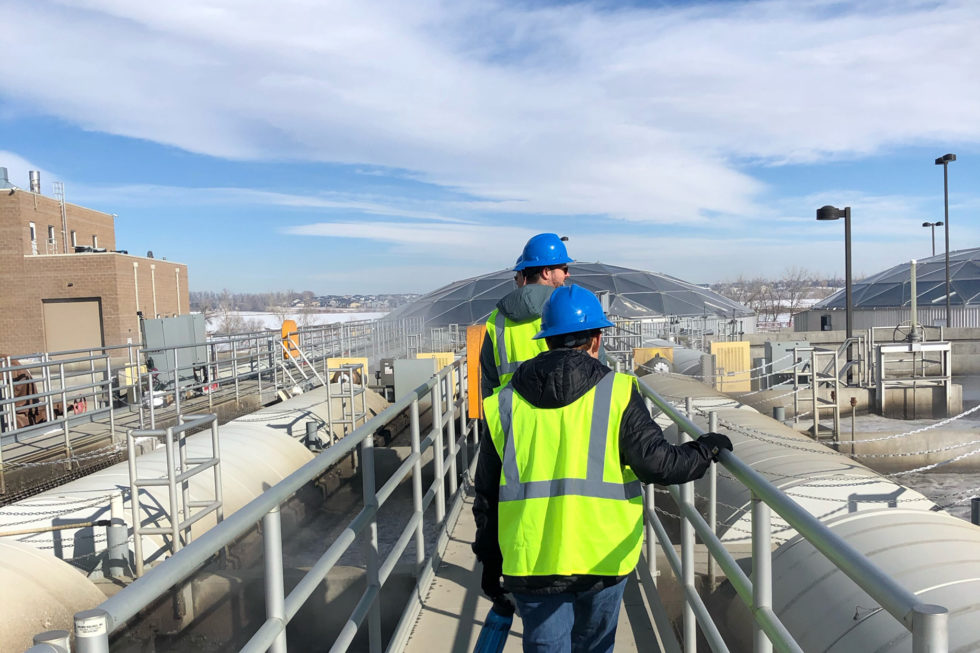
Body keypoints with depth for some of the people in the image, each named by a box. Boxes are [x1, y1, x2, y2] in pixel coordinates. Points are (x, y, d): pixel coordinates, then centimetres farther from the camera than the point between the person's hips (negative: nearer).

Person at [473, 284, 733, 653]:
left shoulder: (505, 403, 3)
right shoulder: (617, 392, -6)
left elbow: (487, 494, 7)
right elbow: (657, 463, -10)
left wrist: (489, 561, 16)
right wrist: (705, 450, 8)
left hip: (531, 562, 1)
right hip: (601, 554, 0)